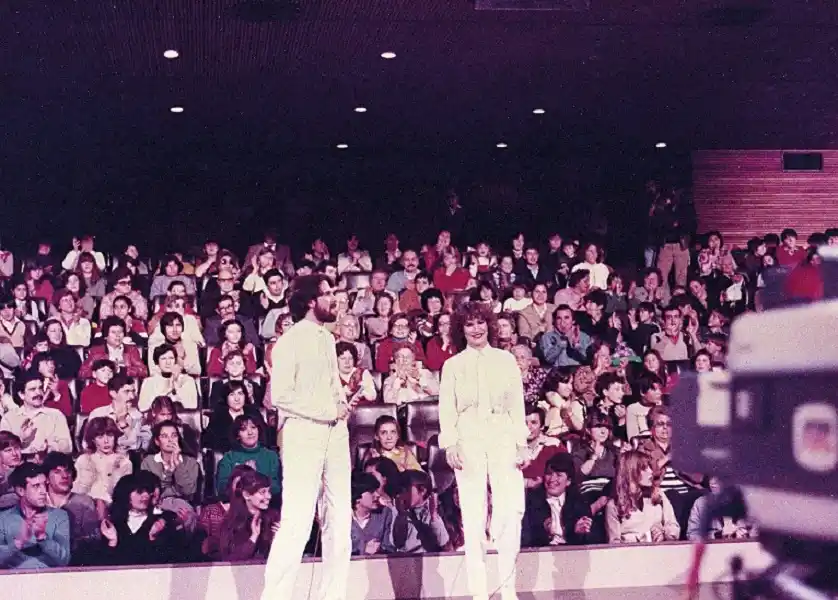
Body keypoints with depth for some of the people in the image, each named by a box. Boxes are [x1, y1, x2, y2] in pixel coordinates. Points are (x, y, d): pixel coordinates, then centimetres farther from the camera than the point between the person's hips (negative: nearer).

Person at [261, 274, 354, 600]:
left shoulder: (328, 338, 15)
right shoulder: (290, 341, -8)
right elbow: (280, 395, -13)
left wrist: (343, 404, 3)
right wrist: (326, 411, -15)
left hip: (335, 432, 8)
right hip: (304, 432, -8)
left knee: (340, 521, 9)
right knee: (297, 521, -10)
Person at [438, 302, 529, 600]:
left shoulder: (506, 360, 13)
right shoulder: (452, 365, 11)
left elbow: (517, 405, 10)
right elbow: (447, 409, 5)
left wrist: (522, 443, 3)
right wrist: (450, 444, -7)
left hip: (503, 438, 1)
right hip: (468, 441, -1)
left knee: (511, 512, -9)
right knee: (473, 516, -3)